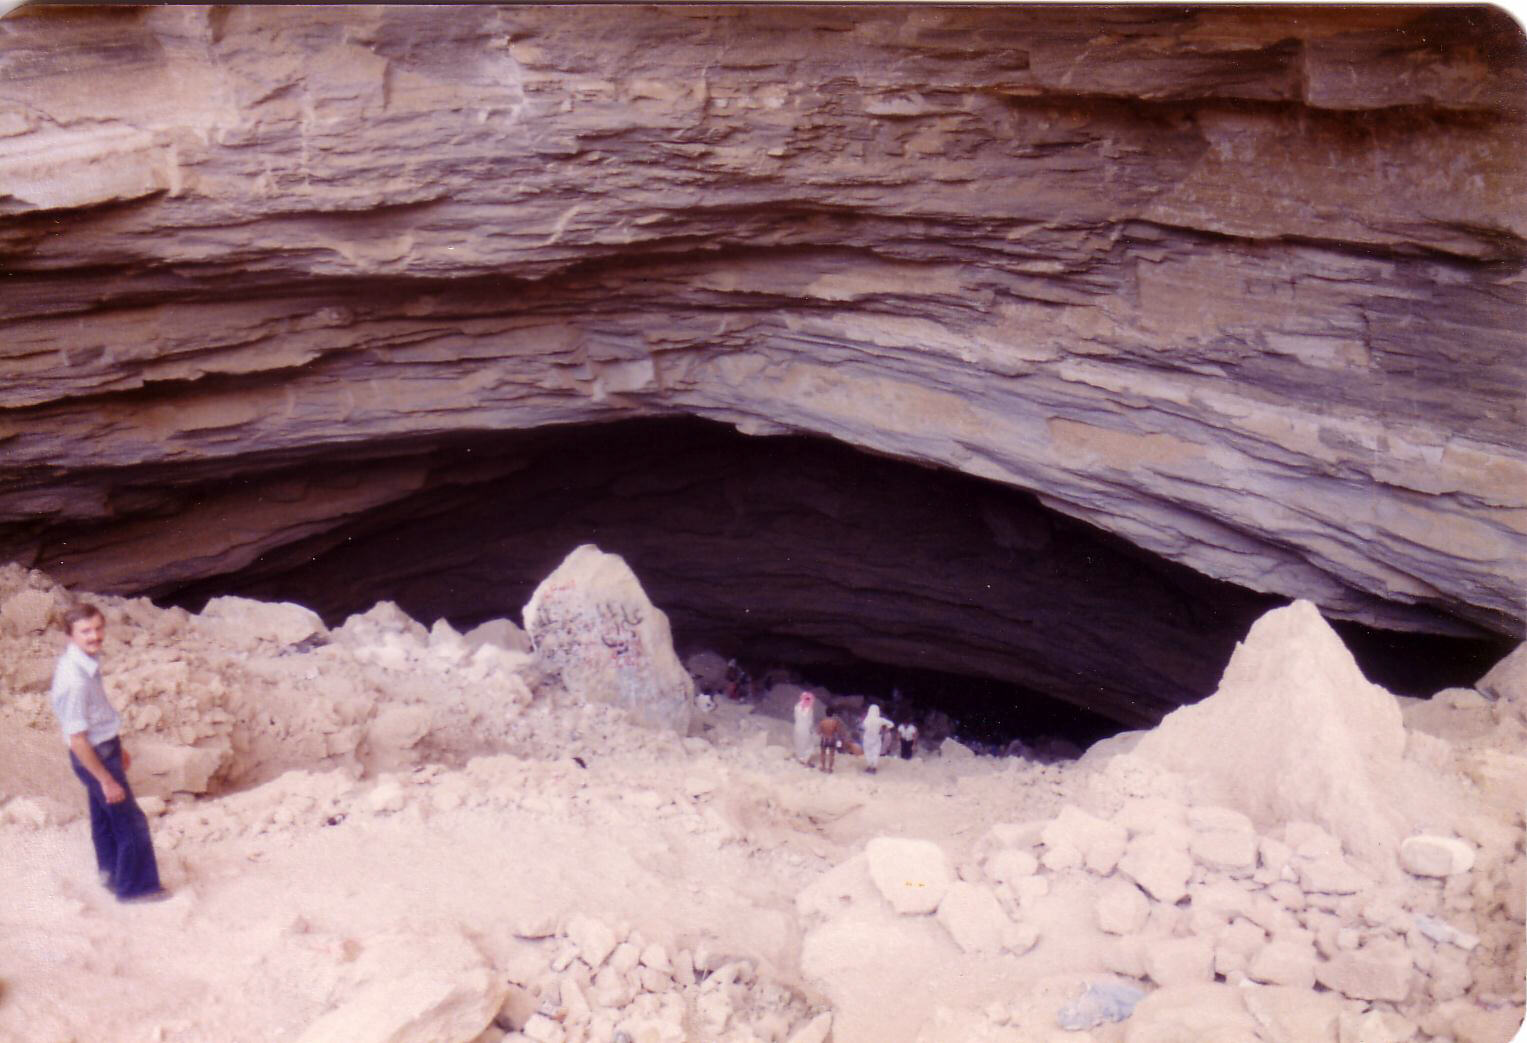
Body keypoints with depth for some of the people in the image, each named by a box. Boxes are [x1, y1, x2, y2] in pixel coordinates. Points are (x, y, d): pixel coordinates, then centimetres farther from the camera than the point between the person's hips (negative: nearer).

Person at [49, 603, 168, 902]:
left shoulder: (87, 659, -3)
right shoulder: (75, 679, -31)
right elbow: (77, 739, -26)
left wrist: (117, 747, 21)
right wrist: (106, 779, -20)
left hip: (104, 747, 9)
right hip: (94, 756, -9)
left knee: (105, 816, 25)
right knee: (131, 821, 5)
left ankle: (112, 874, 43)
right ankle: (136, 886, 20)